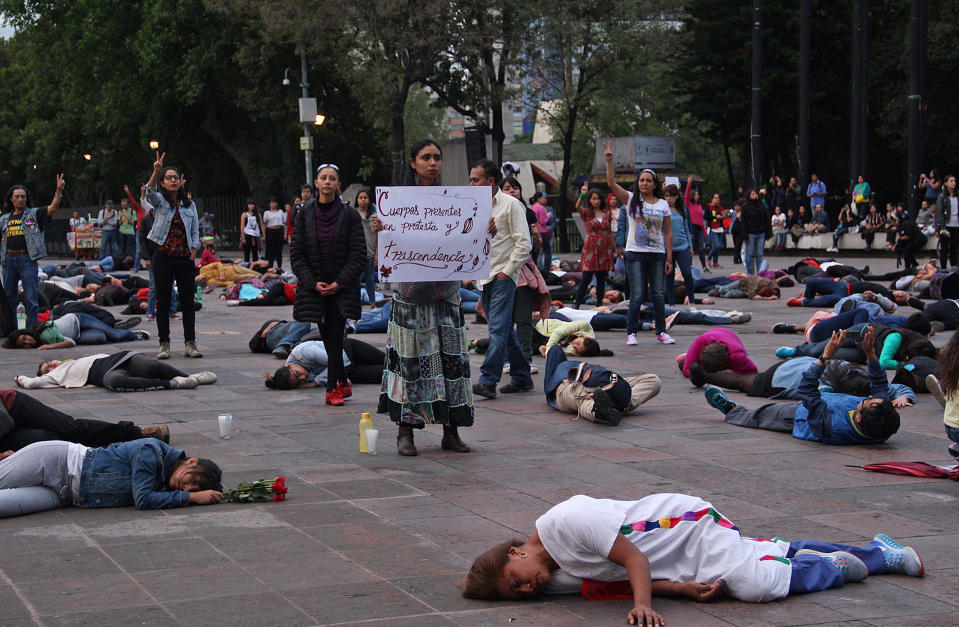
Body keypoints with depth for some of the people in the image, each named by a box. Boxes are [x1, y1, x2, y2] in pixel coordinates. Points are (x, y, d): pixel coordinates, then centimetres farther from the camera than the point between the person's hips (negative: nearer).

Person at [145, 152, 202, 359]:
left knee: (188, 301, 1)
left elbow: (195, 231, 12)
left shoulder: (189, 205, 11)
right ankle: (164, 344, 4)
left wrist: (193, 254, -1)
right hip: (164, 257, -2)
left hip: (185, 258, 2)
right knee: (163, 301, -1)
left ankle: (190, 343, 6)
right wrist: (156, 170, -37)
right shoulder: (159, 201, 3)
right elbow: (150, 191, -19)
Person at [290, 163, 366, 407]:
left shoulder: (350, 215, -3)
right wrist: (313, 283, -8)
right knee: (327, 338, 6)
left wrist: (339, 283, -12)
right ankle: (343, 382, 20)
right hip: (314, 286, 2)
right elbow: (296, 253, 2)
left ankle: (332, 389, -5)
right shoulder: (304, 214, 2)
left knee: (335, 338, -7)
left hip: (342, 288, -2)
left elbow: (359, 254, -3)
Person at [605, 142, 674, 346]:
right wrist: (609, 161, -18)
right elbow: (611, 184, -8)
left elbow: (668, 232, 8)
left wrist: (669, 257, 3)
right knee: (637, 295, -5)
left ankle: (661, 332, 14)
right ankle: (631, 332, 2)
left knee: (659, 294, 5)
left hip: (657, 254, 2)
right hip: (635, 253, -2)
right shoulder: (631, 199, 3)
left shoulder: (663, 205, 8)